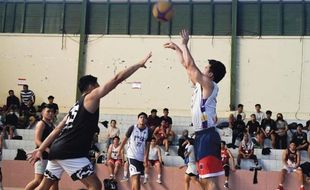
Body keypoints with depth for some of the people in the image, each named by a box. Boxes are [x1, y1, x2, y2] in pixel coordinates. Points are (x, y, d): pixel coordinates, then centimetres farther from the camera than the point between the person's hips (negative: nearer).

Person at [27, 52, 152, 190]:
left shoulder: (77, 105, 22)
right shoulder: (91, 97, -2)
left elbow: (57, 130, 20)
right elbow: (117, 79, -8)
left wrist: (40, 149, 19)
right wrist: (139, 64, -1)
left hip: (57, 150, 10)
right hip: (70, 153, -9)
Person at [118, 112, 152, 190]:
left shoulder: (148, 131, -1)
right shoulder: (132, 128, -6)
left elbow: (147, 146, -3)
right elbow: (125, 140, 4)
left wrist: (146, 158, -12)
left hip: (141, 157, 4)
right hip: (132, 155, -4)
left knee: (134, 177, 16)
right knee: (136, 177, -16)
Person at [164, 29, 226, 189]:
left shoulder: (209, 85, -7)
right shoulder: (201, 85, 17)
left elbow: (191, 65, -15)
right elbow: (187, 66, 27)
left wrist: (184, 44, -4)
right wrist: (177, 48, 31)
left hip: (207, 136, -10)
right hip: (202, 135, 10)